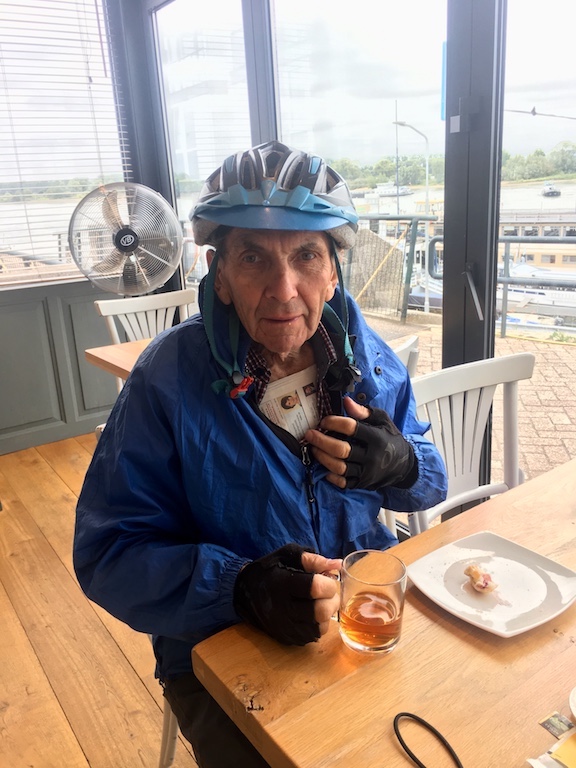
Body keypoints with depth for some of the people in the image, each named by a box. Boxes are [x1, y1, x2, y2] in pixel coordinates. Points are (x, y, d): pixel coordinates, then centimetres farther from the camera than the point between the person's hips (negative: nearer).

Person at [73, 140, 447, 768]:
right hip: (222, 649, -3)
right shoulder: (169, 377, -17)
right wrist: (242, 587, -32)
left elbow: (431, 480, 7)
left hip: (371, 613, 4)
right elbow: (106, 554, -16)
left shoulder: (362, 352, -5)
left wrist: (399, 465, -18)